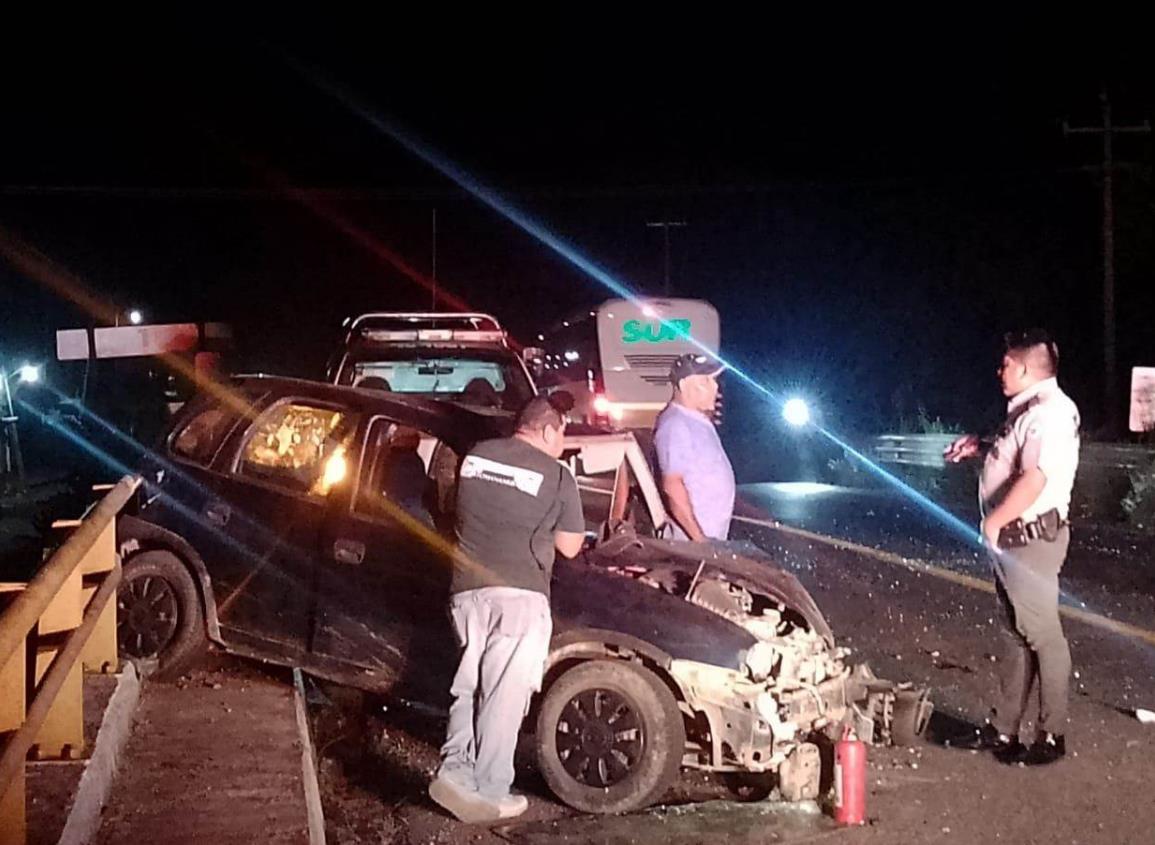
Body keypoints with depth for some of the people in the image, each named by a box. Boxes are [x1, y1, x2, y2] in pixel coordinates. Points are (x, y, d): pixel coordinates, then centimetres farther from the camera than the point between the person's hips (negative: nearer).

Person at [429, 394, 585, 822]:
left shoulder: (475, 457, 12)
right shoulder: (556, 474, 0)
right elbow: (569, 546, 6)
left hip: (467, 591, 5)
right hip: (519, 596, -4)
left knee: (470, 687, 15)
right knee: (504, 696, 0)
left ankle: (457, 768, 1)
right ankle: (488, 790, 1)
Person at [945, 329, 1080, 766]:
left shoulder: (1050, 412, -18)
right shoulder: (1027, 410, 14)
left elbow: (1035, 477, -28)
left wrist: (994, 522, -22)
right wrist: (979, 447, 16)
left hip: (1032, 537, -11)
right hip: (1012, 538, 11)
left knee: (1041, 633, -3)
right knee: (1014, 632, 15)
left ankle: (1051, 737, 5)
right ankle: (1003, 729, 23)